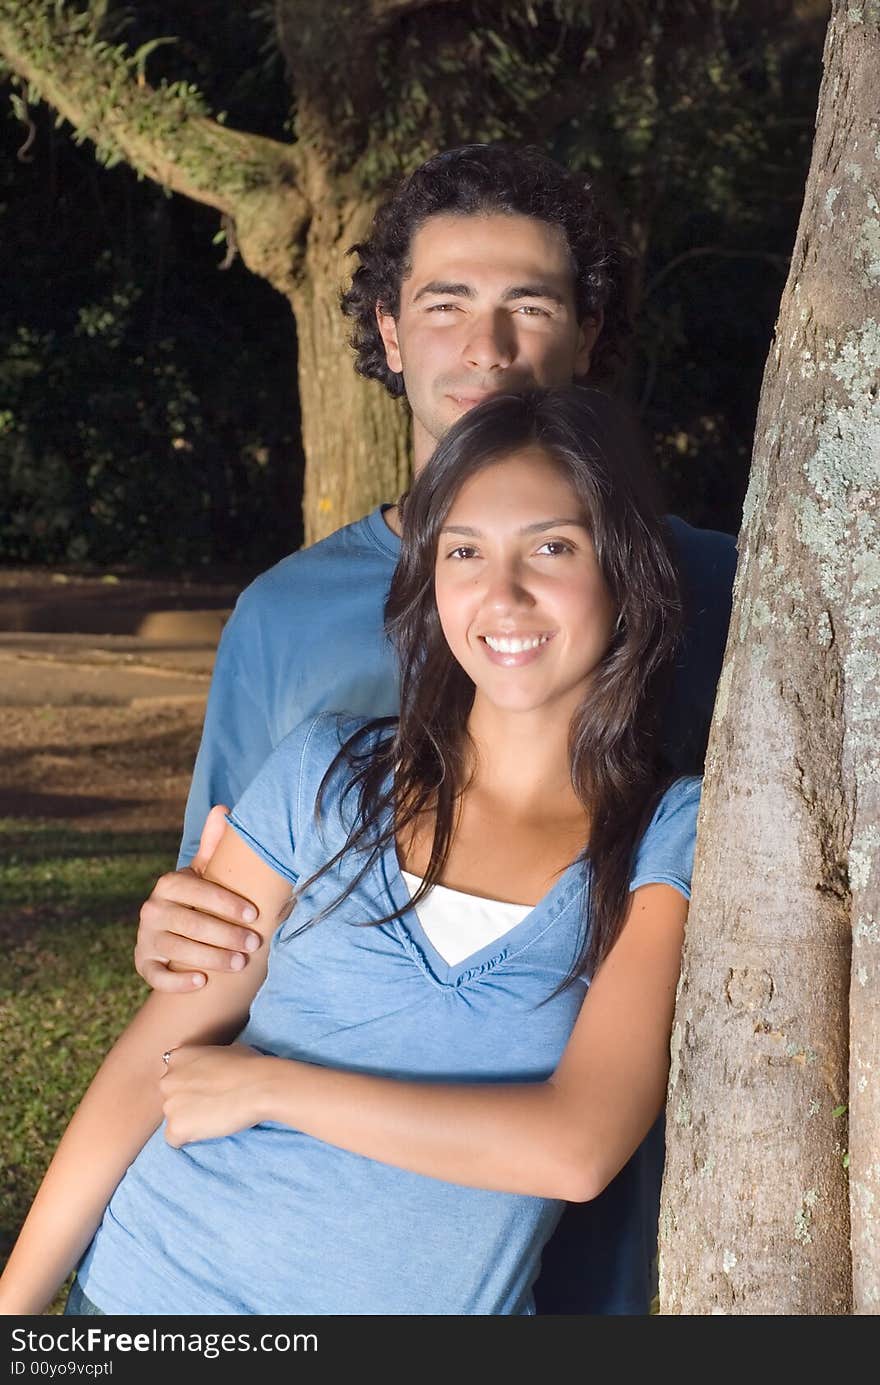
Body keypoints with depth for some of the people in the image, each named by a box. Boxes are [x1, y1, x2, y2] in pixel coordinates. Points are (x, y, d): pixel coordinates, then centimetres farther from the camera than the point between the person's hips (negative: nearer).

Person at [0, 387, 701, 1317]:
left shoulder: (676, 835, -9)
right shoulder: (329, 773, -3)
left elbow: (579, 1146, -19)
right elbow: (153, 1060, -2)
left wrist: (267, 1084, -15)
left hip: (439, 1305, -1)